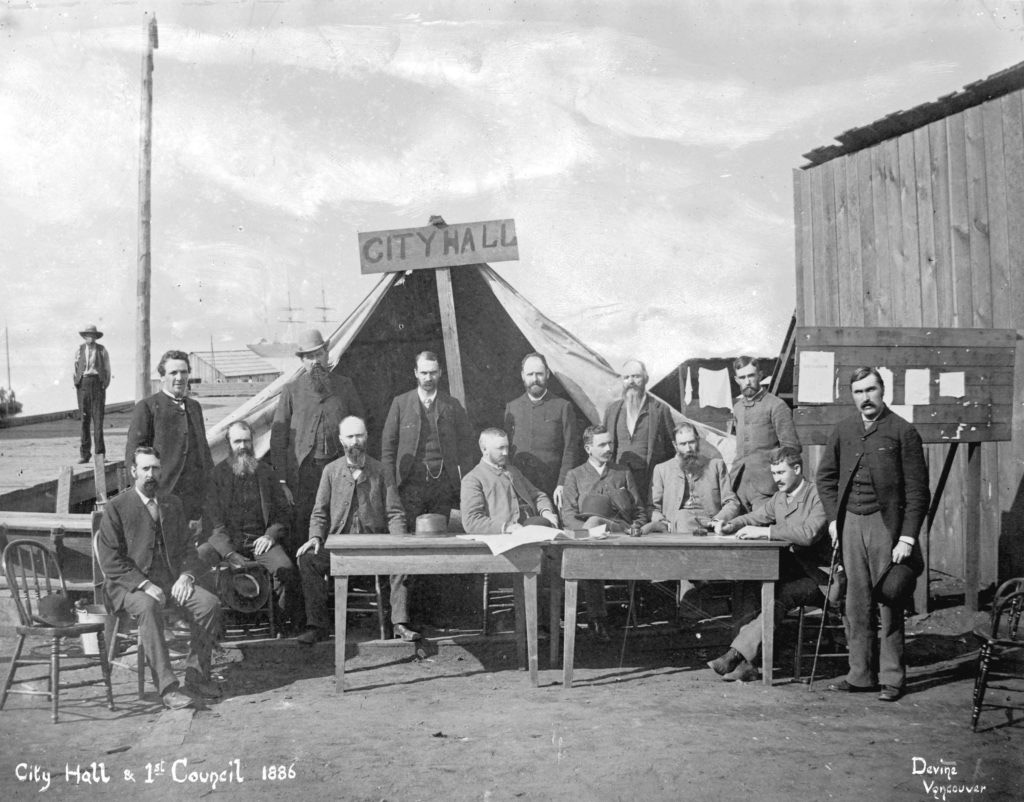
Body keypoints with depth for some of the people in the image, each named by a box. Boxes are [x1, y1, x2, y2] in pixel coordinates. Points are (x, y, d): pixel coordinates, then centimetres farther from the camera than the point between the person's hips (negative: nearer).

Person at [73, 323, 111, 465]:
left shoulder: (102, 350, 6)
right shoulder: (79, 349, 11)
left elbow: (107, 369, 9)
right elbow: (75, 367, 16)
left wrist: (105, 384, -1)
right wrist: (76, 383, 6)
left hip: (97, 382, -2)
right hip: (83, 383, 2)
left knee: (98, 418, -6)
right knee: (84, 419, 1)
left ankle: (100, 452, -2)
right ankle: (84, 454, 4)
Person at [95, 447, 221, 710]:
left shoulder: (173, 504, 16)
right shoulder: (117, 507, -2)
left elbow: (187, 547, 17)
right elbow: (110, 561, -8)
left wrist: (186, 575, -5)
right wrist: (145, 585, -18)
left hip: (171, 580, 5)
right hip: (129, 584, -5)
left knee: (210, 603, -21)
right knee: (148, 607, -37)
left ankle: (196, 677, -9)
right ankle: (168, 688, -35)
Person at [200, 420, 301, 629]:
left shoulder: (265, 473, 15)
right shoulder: (217, 475, 7)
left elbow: (283, 511, 16)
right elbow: (213, 519, -2)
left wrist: (271, 535, -5)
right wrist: (229, 553, -17)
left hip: (260, 539, 1)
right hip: (227, 540, -1)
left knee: (286, 569, -29)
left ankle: (287, 623, -9)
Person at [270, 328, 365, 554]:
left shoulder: (344, 385, 11)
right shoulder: (291, 390, 6)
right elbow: (278, 437, 4)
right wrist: (281, 481, -4)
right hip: (302, 471, -1)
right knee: (299, 531, -4)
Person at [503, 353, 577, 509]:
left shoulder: (563, 407, 3)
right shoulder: (511, 407, 12)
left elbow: (569, 451, 0)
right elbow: (506, 449, 14)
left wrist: (562, 485, -10)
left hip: (551, 489, -2)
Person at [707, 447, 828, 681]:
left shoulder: (819, 496, -11)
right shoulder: (779, 498, 15)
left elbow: (809, 534, -25)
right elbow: (753, 518, 20)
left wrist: (764, 532, -27)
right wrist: (729, 526, -2)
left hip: (816, 576, -7)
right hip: (790, 570, 7)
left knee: (779, 596, -33)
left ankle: (736, 654, -33)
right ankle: (745, 662, -24)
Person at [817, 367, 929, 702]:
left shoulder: (903, 432, -5)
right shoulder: (843, 431, 8)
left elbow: (917, 490, -6)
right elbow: (825, 476, 19)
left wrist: (907, 537, -11)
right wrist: (833, 517, 7)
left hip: (886, 523, -4)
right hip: (851, 523, 4)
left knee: (889, 604, -1)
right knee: (856, 604, 7)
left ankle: (892, 678, 7)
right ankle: (861, 674, 16)